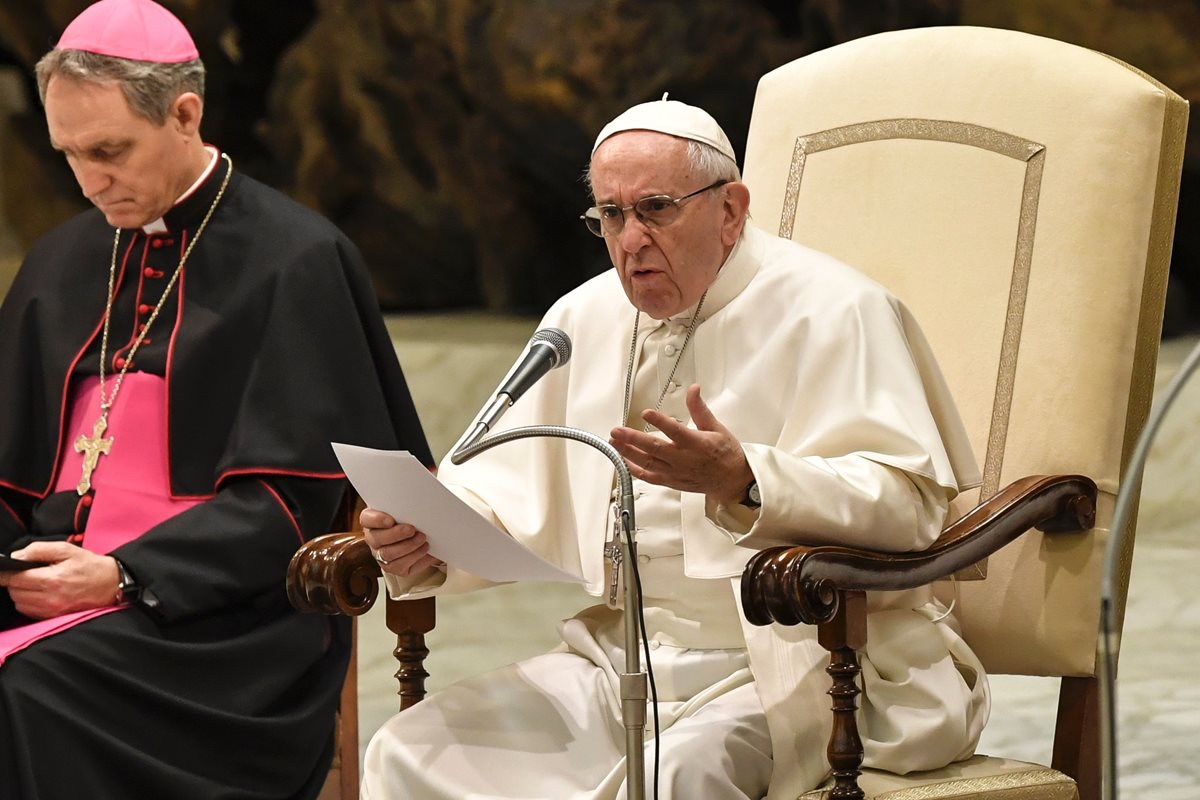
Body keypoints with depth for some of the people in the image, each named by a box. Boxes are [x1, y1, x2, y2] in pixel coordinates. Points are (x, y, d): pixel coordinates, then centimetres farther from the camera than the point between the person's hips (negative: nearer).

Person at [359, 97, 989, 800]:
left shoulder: (832, 312, -6)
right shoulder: (585, 319, 15)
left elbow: (906, 499, -18)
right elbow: (511, 489, 15)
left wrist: (742, 481, -34)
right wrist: (430, 546, -8)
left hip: (783, 666, -6)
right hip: (616, 658, 6)